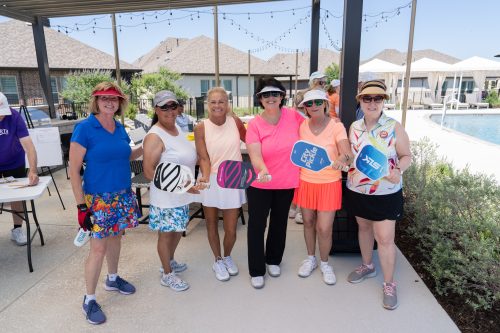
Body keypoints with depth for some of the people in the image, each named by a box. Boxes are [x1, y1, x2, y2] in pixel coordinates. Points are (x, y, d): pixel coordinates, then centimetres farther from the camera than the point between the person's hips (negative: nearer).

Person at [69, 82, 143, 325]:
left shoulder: (120, 128, 4)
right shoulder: (84, 128, -13)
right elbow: (74, 170, -14)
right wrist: (81, 205, -16)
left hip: (122, 196, 6)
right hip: (98, 198, -6)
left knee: (115, 239, 19)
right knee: (98, 248, 0)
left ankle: (113, 279, 41)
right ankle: (89, 299, 20)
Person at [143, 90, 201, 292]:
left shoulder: (177, 128, 6)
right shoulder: (154, 137, -20)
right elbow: (149, 171, -24)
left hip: (182, 196, 8)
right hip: (166, 198, -8)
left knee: (178, 230, 22)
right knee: (166, 234, 9)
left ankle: (170, 262, 45)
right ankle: (167, 275, 28)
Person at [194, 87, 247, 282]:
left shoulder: (235, 122, -4)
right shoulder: (201, 128, -8)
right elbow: (204, 158, -12)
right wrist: (205, 176, -30)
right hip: (211, 181, 0)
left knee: (231, 229, 6)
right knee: (212, 224, 14)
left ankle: (227, 256, 38)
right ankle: (218, 260, 38)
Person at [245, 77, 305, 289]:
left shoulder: (292, 116, -8)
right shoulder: (255, 124, -14)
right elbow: (255, 155, -23)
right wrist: (262, 170, -43)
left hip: (287, 183, 3)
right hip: (260, 184, -2)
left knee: (279, 223, 19)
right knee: (257, 225, 4)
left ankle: (273, 260, 43)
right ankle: (256, 271, 23)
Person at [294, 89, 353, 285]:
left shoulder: (336, 127, -11)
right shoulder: (301, 126, 0)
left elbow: (348, 154, -22)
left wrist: (343, 158, -45)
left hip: (329, 184, -3)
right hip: (306, 182, 3)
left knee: (324, 228, -1)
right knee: (308, 222, 15)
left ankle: (325, 263, 27)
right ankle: (311, 259, 38)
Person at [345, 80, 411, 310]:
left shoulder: (394, 127, -11)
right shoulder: (354, 127, 1)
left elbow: (407, 156, -6)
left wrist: (398, 169, -26)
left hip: (386, 193, -4)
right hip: (357, 190, 4)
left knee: (385, 238, -1)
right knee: (364, 227, 19)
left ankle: (389, 284, 18)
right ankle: (367, 266, 42)